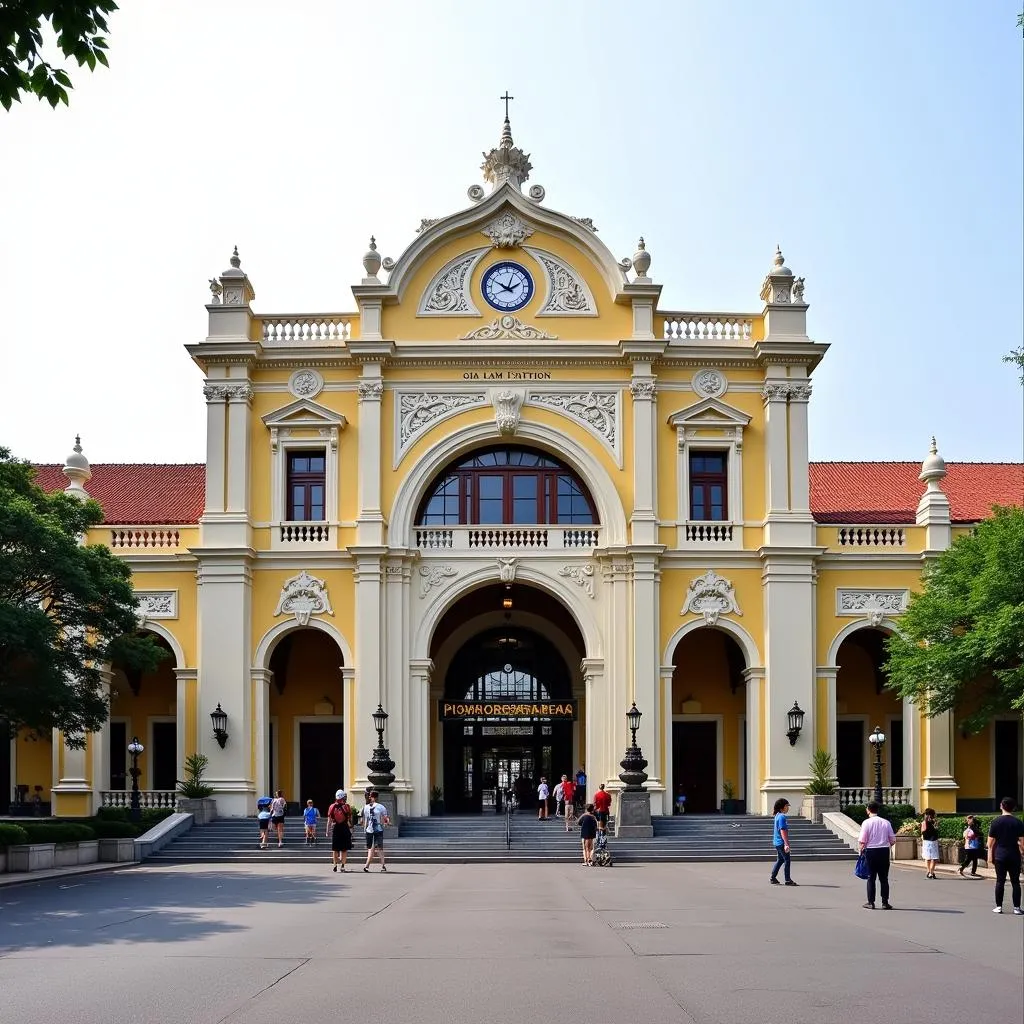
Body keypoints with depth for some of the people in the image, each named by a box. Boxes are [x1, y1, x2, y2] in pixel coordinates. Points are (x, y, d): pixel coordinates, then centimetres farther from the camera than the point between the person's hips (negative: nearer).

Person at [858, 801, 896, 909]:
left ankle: (871, 902, 5)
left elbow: (862, 841, -10)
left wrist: (861, 850, 8)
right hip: (884, 852, 2)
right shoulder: (886, 822, 2)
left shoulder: (866, 822, -7)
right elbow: (893, 840, 3)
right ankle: (885, 902, 7)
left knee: (871, 877, 5)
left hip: (871, 851, -2)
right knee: (884, 878, 8)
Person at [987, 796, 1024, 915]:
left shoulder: (996, 822, -3)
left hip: (1000, 856, 0)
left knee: (1000, 881, 5)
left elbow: (991, 841, -3)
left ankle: (998, 906, 7)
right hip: (1014, 856, 0)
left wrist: (990, 855, 4)